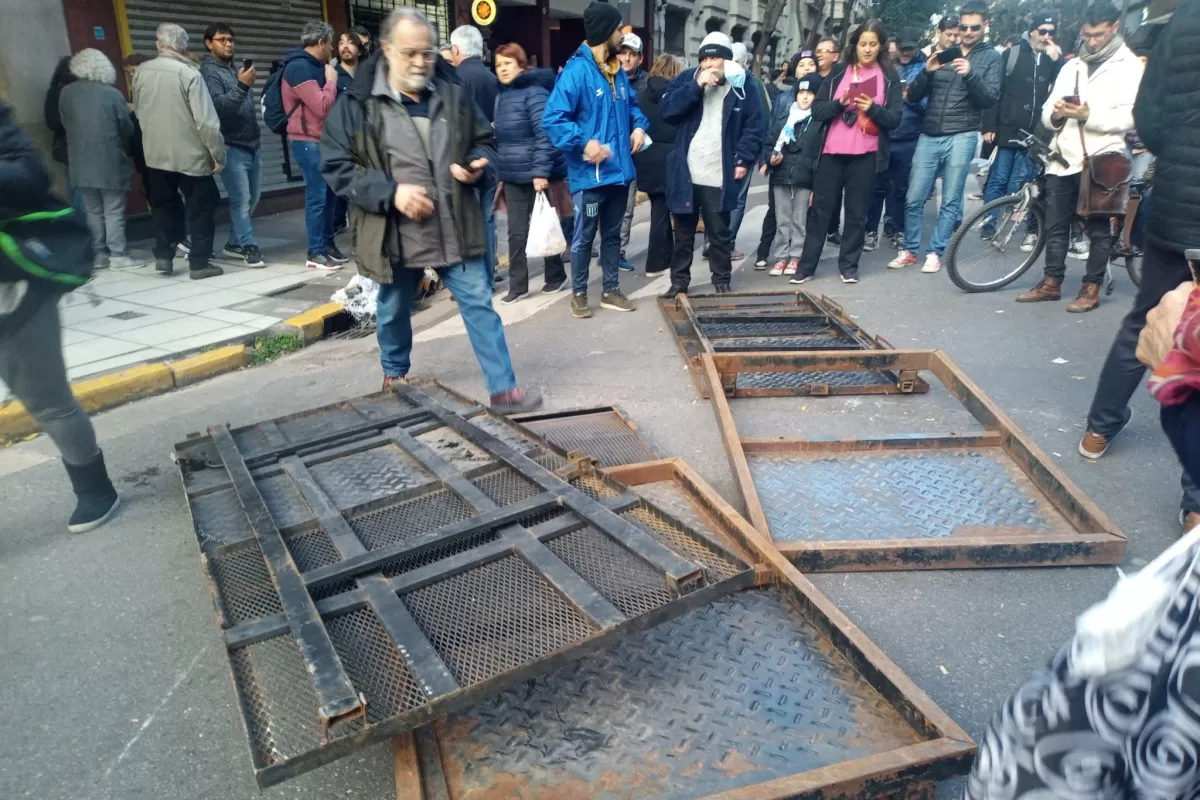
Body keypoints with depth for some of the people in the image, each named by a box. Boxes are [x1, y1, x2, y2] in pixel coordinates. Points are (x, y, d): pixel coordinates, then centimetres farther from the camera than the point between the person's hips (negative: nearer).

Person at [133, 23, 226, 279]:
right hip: (190, 154, -5)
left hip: (155, 154, 5)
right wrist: (218, 154, -9)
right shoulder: (188, 73, -14)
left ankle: (163, 255, 17)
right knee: (202, 207, 5)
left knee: (163, 206, 18)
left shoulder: (141, 72, 4)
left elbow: (138, 112, 17)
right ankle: (199, 263, 4)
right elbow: (206, 120, -17)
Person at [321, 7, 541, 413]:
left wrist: (477, 165, -8)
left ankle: (502, 388, 6)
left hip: (454, 230, 2)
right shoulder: (357, 104, -7)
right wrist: (391, 192, -20)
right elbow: (336, 166, -7)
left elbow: (484, 141, 16)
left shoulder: (453, 97, 4)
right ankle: (395, 374, 42)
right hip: (395, 235, -1)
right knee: (393, 310, 16)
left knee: (479, 303, 0)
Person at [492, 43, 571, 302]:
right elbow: (501, 139, 16)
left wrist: (541, 171, -24)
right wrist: (500, 174, 12)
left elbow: (544, 134, -18)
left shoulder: (534, 92, -10)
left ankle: (556, 277, 22)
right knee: (517, 233, 6)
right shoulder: (502, 95, 13)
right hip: (513, 178, 7)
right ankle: (518, 285, 13)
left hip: (538, 176, -6)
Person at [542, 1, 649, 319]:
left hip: (619, 170, 8)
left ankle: (611, 291, 28)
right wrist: (584, 142, -28)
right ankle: (578, 294, 20)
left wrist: (639, 126, 6)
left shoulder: (617, 71, 11)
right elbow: (552, 119, -21)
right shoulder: (576, 71, -15)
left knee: (612, 234, 16)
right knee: (584, 237, 6)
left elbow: (631, 104, 26)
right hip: (590, 174, -8)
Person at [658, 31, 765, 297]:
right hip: (685, 173, 2)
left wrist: (744, 159, -9)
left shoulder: (742, 86, 2)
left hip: (720, 177, -1)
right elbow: (667, 109, -8)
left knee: (720, 233, 7)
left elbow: (756, 126, 1)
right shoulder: (687, 79, 5)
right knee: (683, 233, 11)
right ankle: (679, 282, 23)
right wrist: (697, 86, -16)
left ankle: (721, 282, 20)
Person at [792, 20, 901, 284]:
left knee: (857, 211, 4)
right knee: (821, 209, 3)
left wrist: (872, 108, -17)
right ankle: (807, 266, 7)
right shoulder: (837, 73, 9)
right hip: (832, 152, 1)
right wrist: (840, 102, -15)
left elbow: (895, 118, 1)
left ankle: (849, 265, 13)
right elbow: (817, 110, 3)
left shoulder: (889, 78, 7)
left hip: (866, 155, -1)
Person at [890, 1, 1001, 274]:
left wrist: (970, 75, -21)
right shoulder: (943, 52, 14)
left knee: (950, 201, -1)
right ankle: (909, 251, 14)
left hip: (962, 137, -2)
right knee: (914, 199, 1)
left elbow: (991, 99, -6)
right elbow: (913, 96, 7)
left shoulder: (991, 57, 7)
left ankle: (936, 252, 8)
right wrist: (927, 72, -12)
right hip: (929, 136, 2)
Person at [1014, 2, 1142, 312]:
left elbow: (1129, 118, -10)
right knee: (1055, 225, 8)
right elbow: (1046, 114, 11)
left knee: (1098, 228, 2)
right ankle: (1051, 282, 17)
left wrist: (1088, 115, -24)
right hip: (1063, 158, 5)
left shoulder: (1129, 66, 1)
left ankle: (1091, 288, 8)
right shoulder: (1071, 66, 17)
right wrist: (1055, 113, -13)